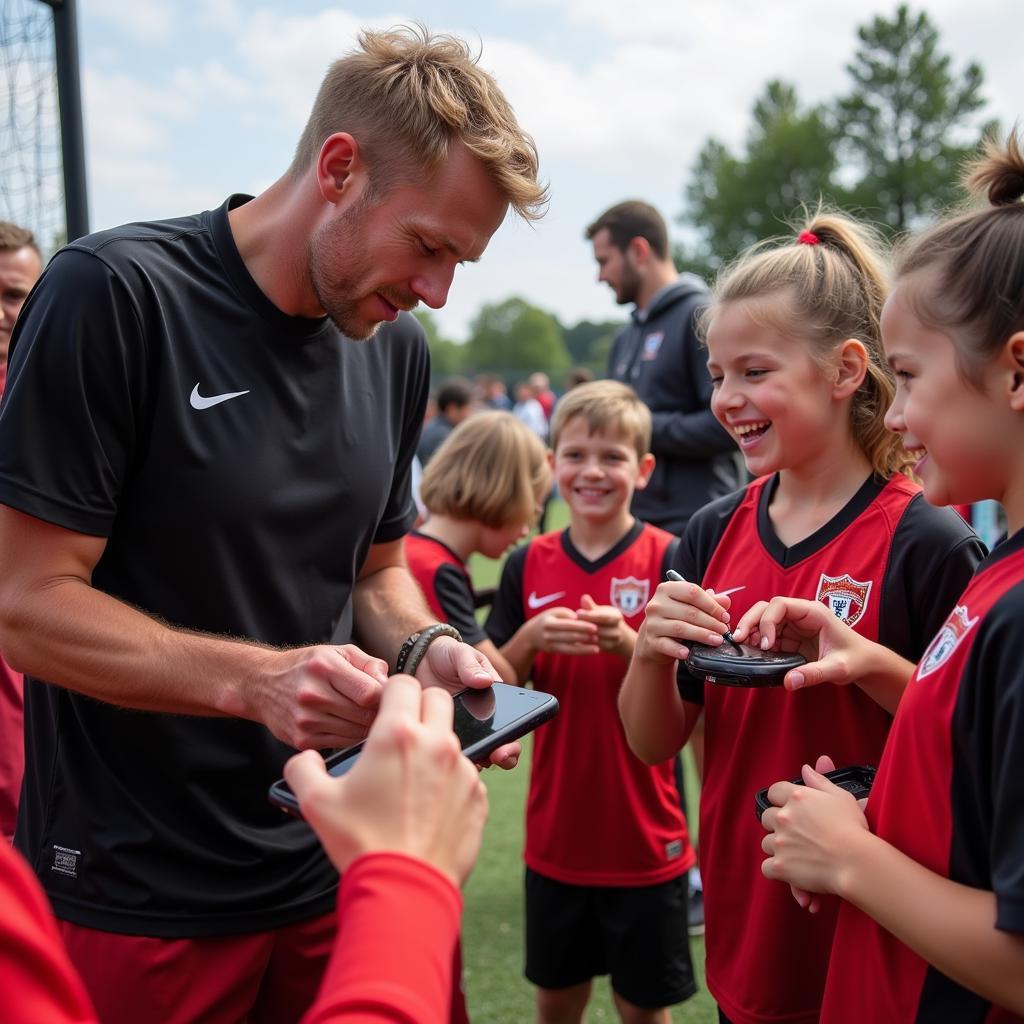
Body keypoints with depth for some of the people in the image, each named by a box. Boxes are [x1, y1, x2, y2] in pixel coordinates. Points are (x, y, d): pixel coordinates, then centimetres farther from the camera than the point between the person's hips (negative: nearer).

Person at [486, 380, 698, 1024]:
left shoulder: (666, 558, -10)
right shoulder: (528, 565, 0)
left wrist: (629, 645, -29)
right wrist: (530, 639, -18)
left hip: (646, 836, -3)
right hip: (555, 833, 3)